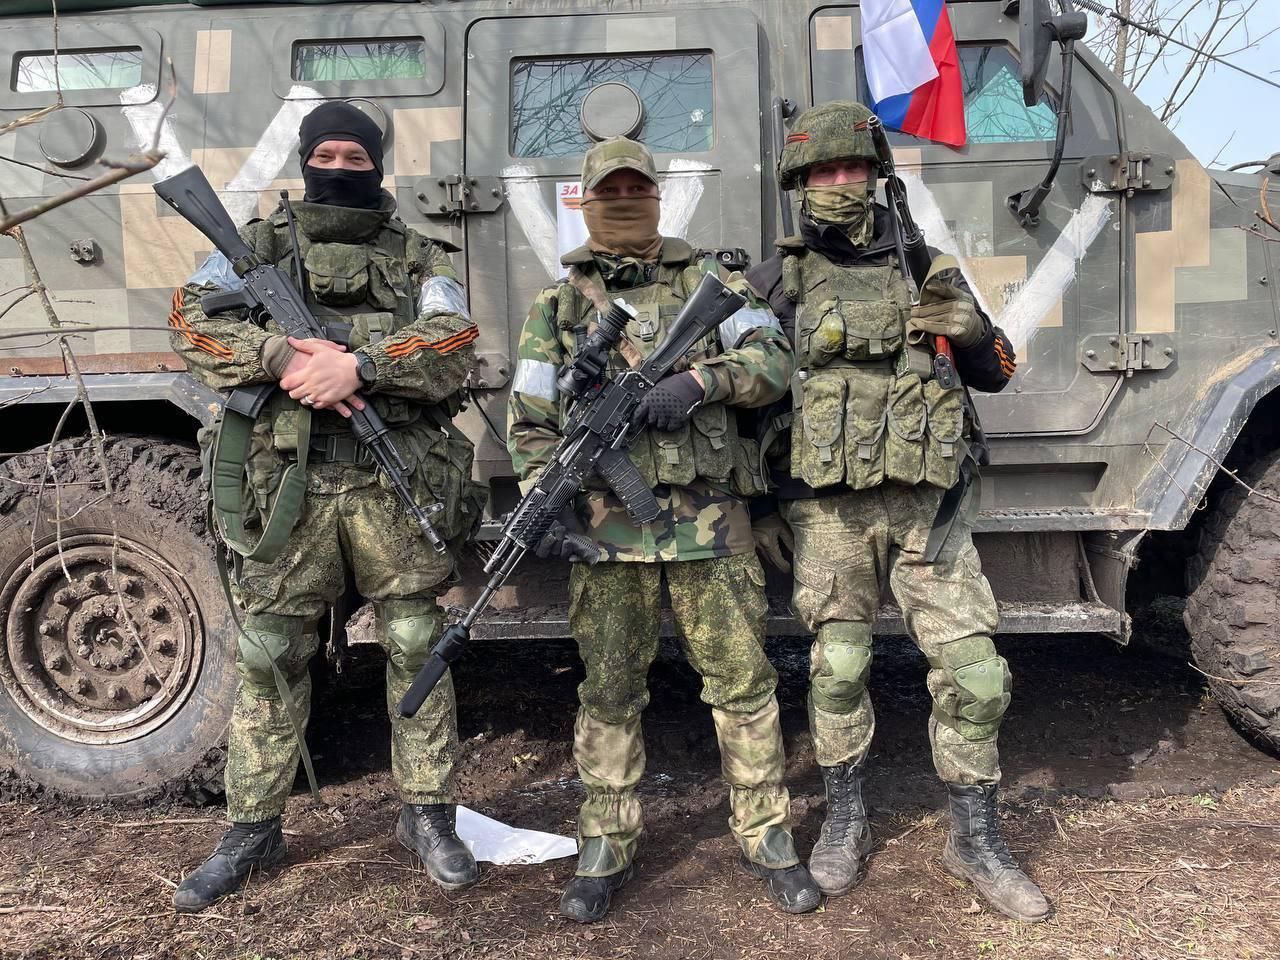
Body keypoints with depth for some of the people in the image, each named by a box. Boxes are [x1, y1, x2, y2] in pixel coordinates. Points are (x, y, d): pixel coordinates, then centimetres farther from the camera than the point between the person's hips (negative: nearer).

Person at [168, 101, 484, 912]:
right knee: (269, 655, 7)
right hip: (290, 482, 1)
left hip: (398, 482, 0)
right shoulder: (260, 245, 14)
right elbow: (195, 320, 0)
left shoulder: (420, 258, 11)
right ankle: (253, 829, 23)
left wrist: (358, 364, -20)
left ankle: (428, 814, 21)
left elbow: (455, 347, -6)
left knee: (416, 648, 5)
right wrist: (281, 356, -17)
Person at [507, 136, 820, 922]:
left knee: (743, 681, 6)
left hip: (709, 521, 0)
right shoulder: (556, 307, 11)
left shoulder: (707, 280, 10)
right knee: (609, 694, 8)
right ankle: (607, 849, 22)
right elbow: (531, 421, 7)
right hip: (607, 525, 1)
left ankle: (770, 840, 21)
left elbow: (774, 358, 2)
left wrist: (701, 380, -16)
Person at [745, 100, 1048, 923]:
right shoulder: (778, 282, 6)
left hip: (929, 504, 2)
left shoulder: (926, 267, 10)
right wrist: (759, 504, 5)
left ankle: (977, 840, 20)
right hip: (830, 510, -1)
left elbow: (996, 374, 15)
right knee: (837, 670, 6)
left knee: (974, 673, 1)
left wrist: (974, 331, -8)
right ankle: (846, 824, 28)